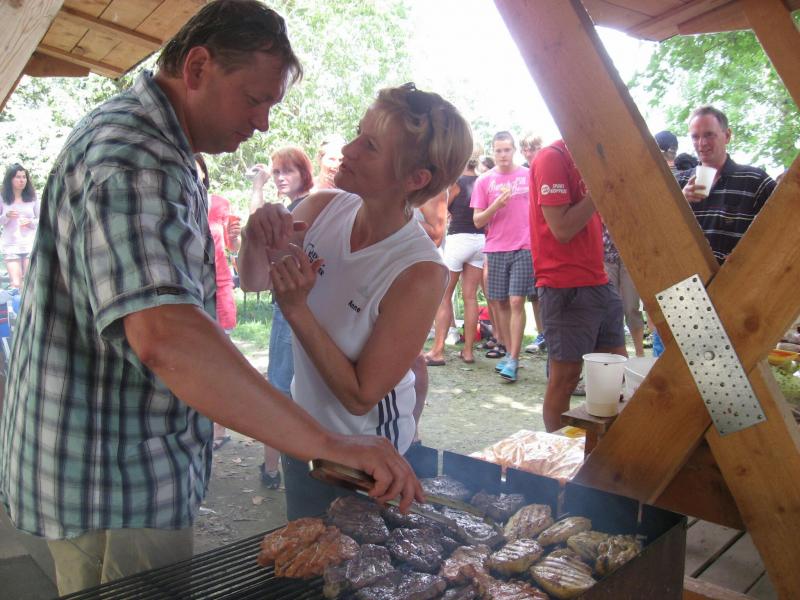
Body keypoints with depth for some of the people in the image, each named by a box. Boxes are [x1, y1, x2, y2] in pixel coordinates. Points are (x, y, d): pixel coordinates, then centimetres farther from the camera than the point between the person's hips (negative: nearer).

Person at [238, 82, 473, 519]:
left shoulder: (420, 272, -30)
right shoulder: (323, 209, -14)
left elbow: (359, 396, -25)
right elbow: (253, 281, 3)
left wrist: (296, 309, -31)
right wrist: (256, 240, -20)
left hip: (363, 455, -5)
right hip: (302, 433, 6)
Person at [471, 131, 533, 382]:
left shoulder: (529, 176, 4)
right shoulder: (484, 181, 5)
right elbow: (478, 221, 4)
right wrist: (496, 205, -14)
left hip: (524, 247, -2)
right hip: (495, 249, 2)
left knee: (516, 302, -8)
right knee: (500, 302, 7)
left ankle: (513, 360, -6)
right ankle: (508, 351, 21)